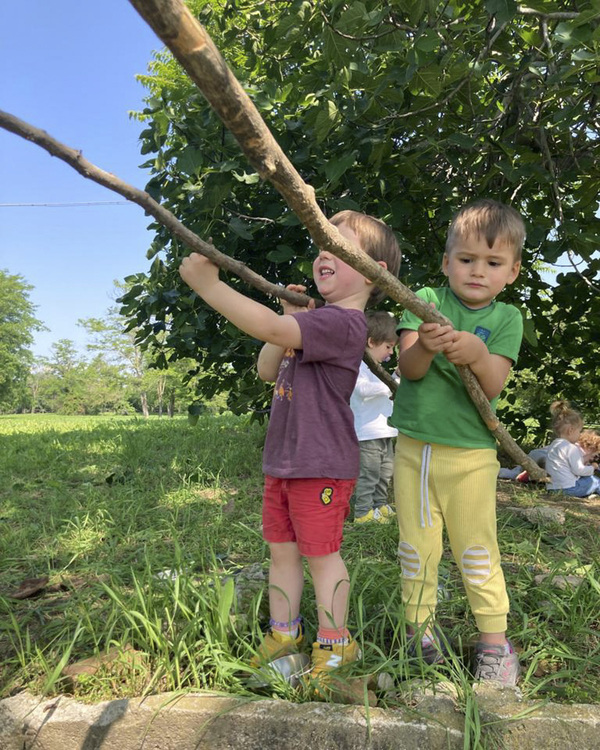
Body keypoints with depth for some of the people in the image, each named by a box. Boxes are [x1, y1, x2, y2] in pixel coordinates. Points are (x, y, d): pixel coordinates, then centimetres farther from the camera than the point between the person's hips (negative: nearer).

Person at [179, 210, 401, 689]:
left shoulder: (343, 322, -20)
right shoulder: (316, 320, 14)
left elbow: (269, 329, -34)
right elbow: (268, 370, 13)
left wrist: (208, 284, -31)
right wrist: (291, 317, -2)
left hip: (321, 465, -9)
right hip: (281, 460, 9)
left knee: (321, 553, 6)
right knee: (281, 549, 18)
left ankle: (335, 644, 26)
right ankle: (283, 633, 35)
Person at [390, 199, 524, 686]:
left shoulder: (506, 318, 0)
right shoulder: (426, 300, -1)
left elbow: (494, 385, -12)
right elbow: (408, 368, -11)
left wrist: (476, 354, -33)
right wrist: (424, 346, -34)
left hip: (471, 455, -1)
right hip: (414, 447, 1)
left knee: (476, 549, 7)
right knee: (416, 545, 12)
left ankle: (494, 640, 23)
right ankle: (420, 624, 30)